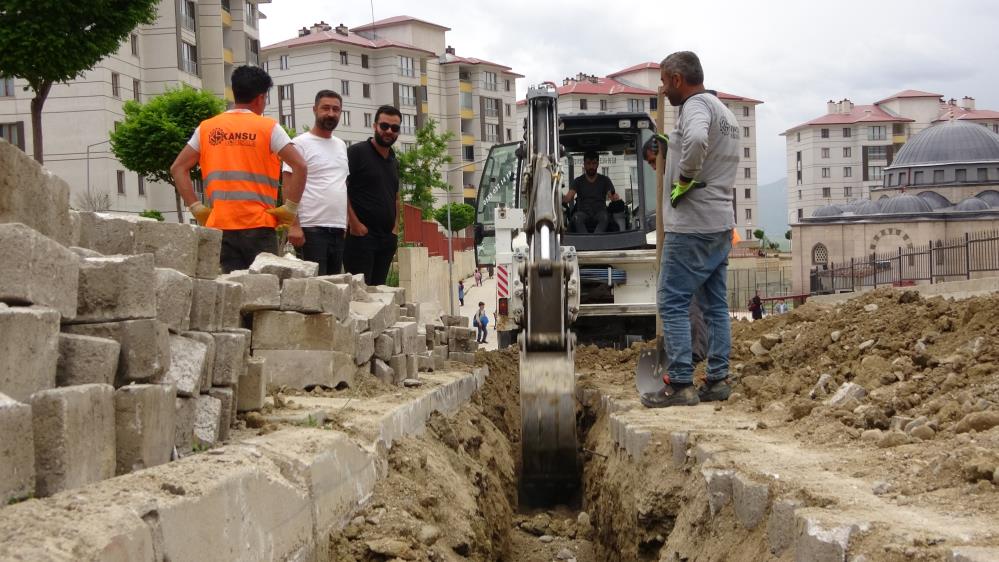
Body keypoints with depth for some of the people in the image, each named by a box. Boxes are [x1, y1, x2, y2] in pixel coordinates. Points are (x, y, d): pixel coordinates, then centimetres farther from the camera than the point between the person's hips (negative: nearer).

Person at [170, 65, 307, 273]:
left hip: (219, 226, 3)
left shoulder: (206, 128, 10)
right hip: (258, 226, -3)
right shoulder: (268, 127, 0)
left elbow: (177, 168, 8)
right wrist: (289, 208, -4)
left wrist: (196, 208, 6)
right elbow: (300, 166, -9)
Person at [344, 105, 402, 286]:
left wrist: (395, 227, 13)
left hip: (387, 237, 7)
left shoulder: (394, 162, 20)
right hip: (361, 235, -7)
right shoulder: (357, 152, -3)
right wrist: (354, 223, -16)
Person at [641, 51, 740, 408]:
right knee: (716, 305, 11)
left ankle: (681, 385, -7)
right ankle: (718, 380, 13)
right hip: (721, 223, 10)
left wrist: (685, 178, -21)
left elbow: (696, 140, -34)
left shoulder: (696, 105, -12)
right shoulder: (725, 112, 20)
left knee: (673, 303, -6)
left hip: (692, 225, -10)